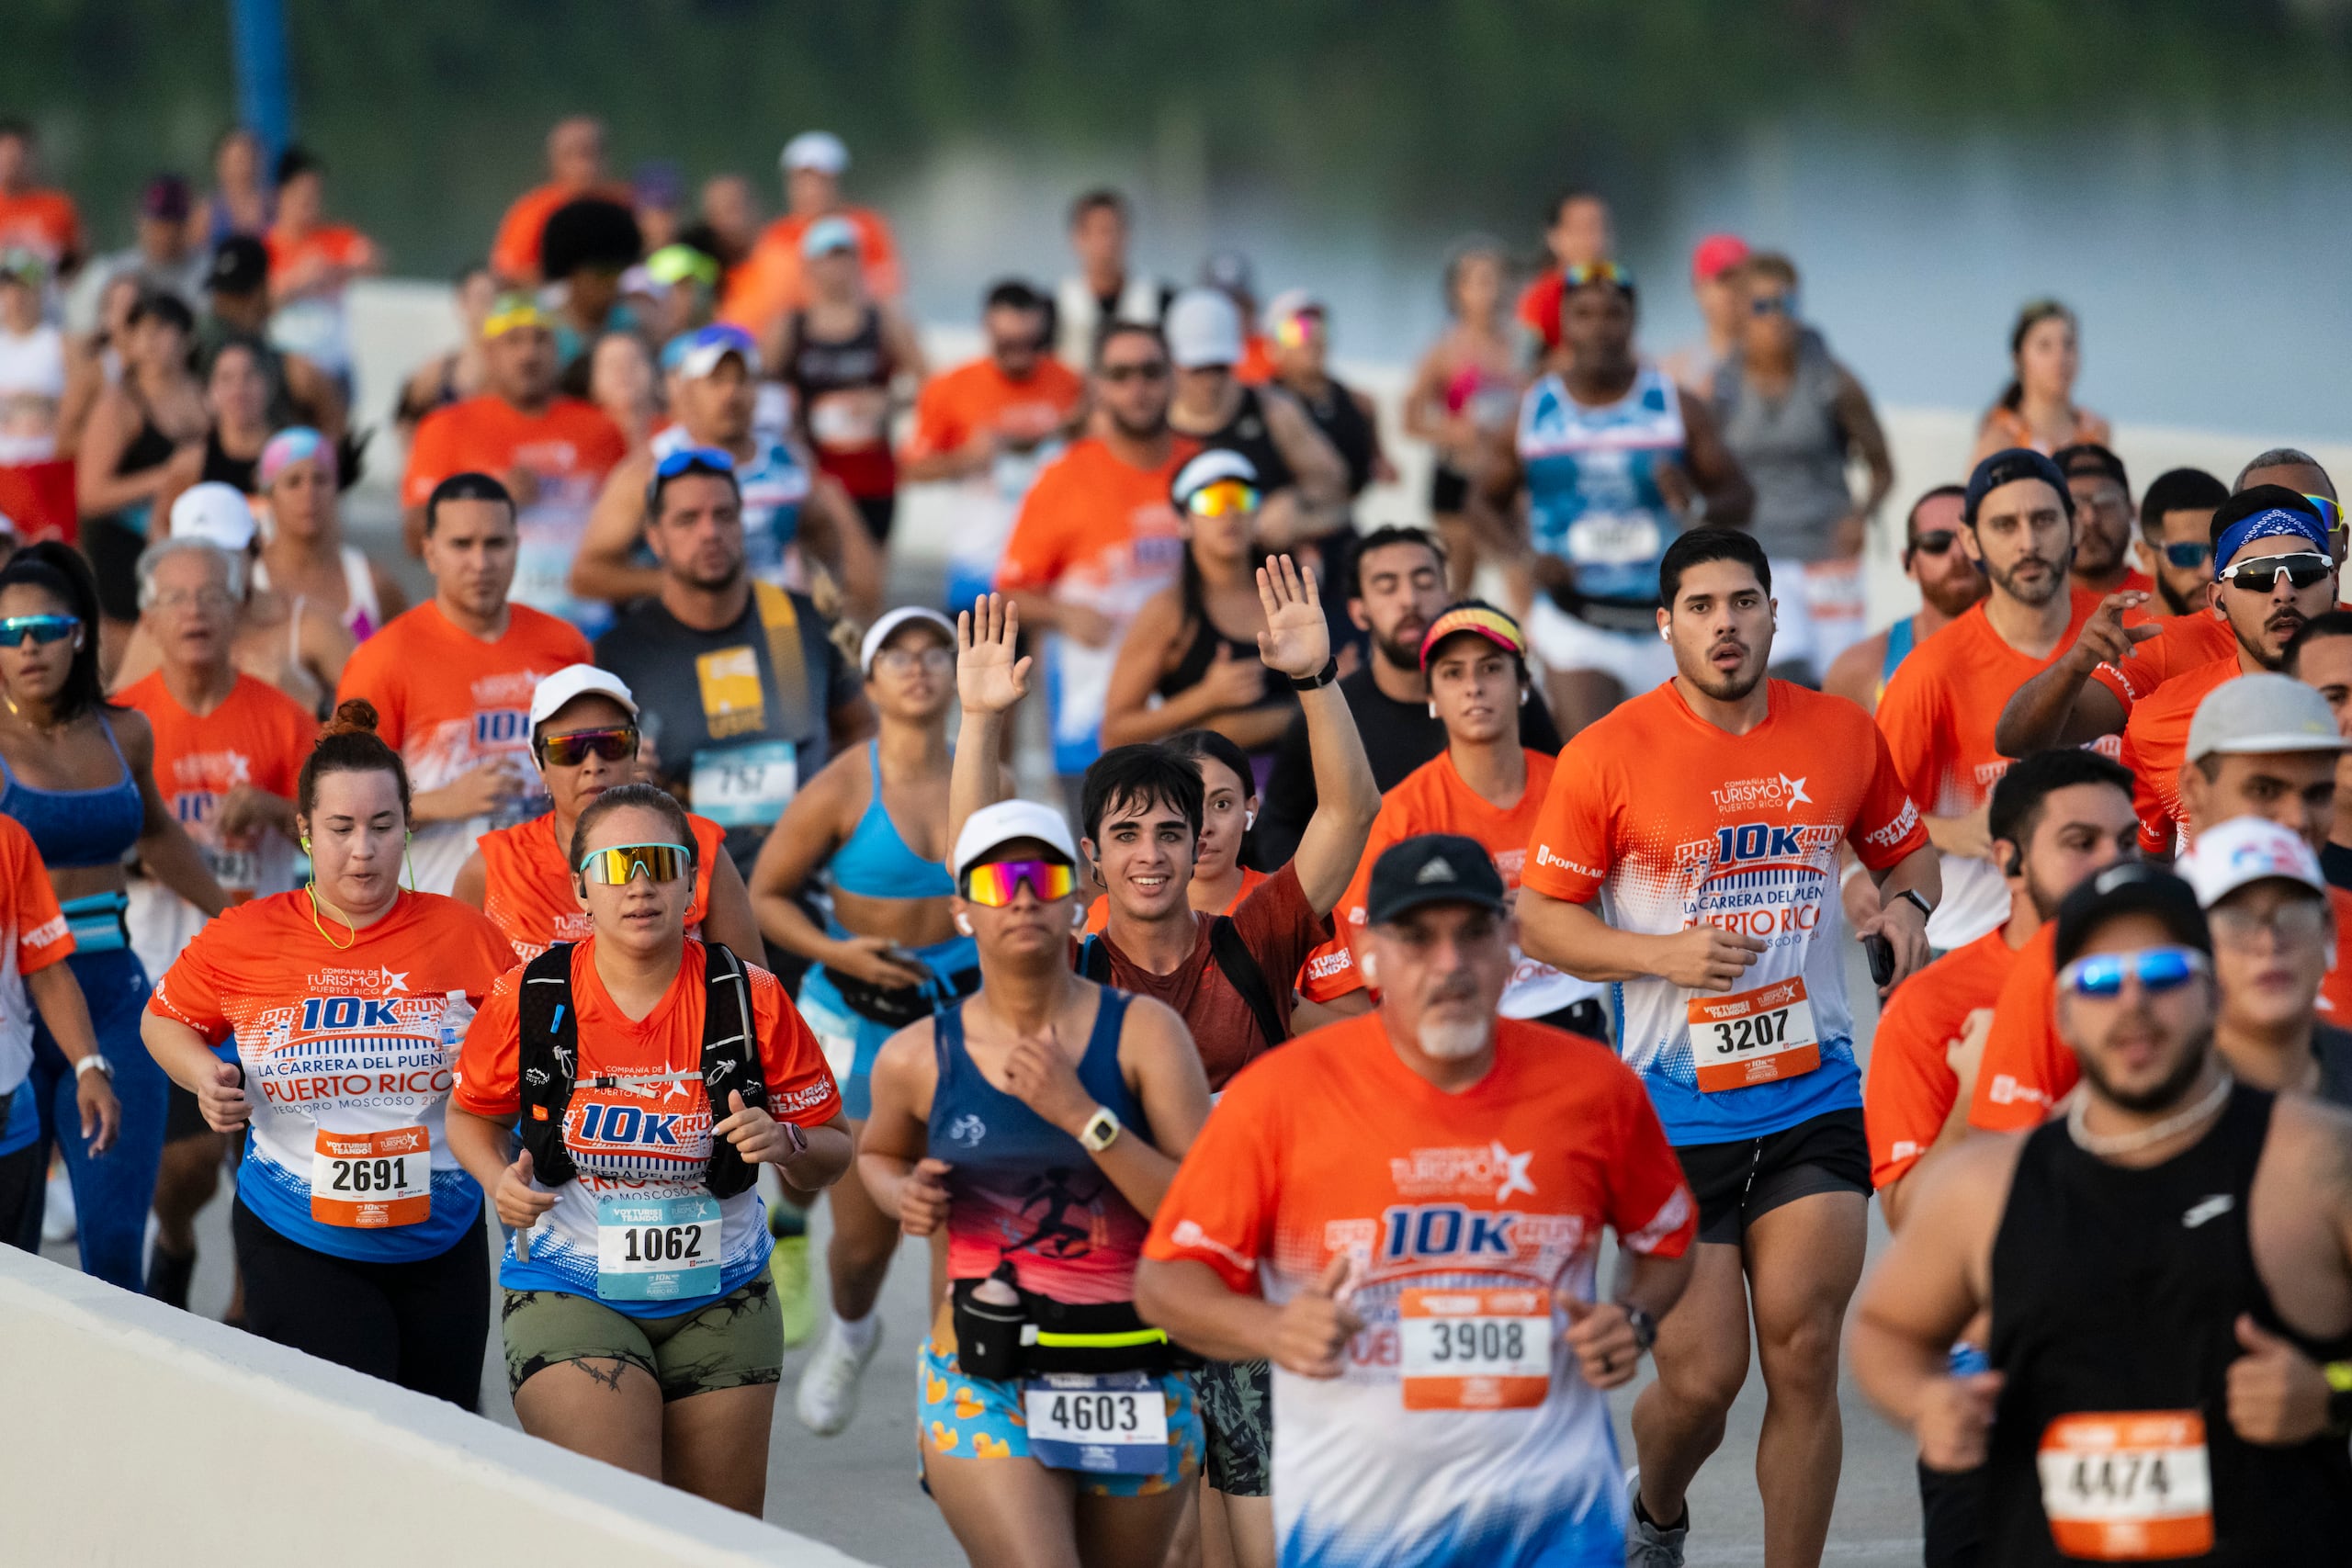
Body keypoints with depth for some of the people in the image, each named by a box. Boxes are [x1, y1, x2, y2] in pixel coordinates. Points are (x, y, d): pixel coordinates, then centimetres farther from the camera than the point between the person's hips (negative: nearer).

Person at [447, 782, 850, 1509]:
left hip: (719, 1304, 2)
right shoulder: (529, 998, -7)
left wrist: (785, 1143, -21)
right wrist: (499, 1181, -10)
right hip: (568, 1296, -2)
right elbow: (474, 1114, 11)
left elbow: (832, 1146, 2)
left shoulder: (752, 999, -6)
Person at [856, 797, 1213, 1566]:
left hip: (1137, 1380, 1)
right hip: (985, 1383, -1)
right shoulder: (919, 1058, 0)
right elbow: (878, 1153, 24)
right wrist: (906, 1198, 1)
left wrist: (1081, 1115, -18)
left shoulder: (1142, 1032, -4)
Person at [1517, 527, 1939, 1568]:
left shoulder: (1842, 735, 4)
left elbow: (1905, 849, 21)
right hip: (1672, 1110, -2)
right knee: (1702, 1375, -2)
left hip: (1814, 1094, 2)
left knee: (1804, 1357, -4)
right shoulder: (1607, 757, -6)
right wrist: (1664, 954, -16)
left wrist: (1906, 904, -3)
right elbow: (1538, 919, -1)